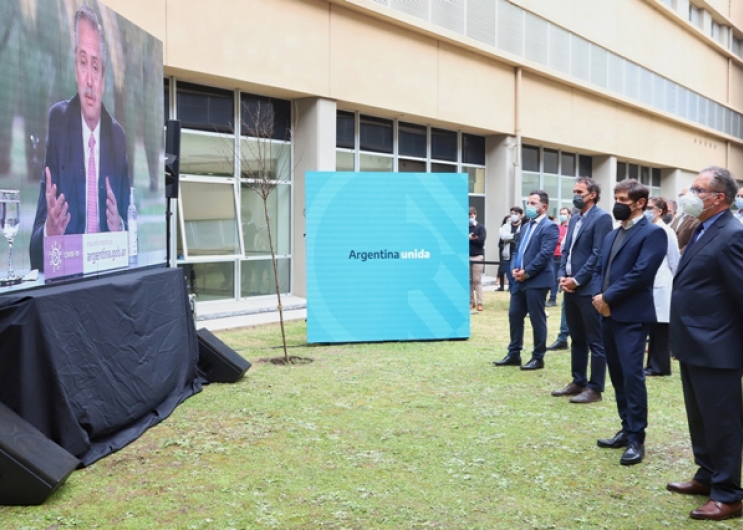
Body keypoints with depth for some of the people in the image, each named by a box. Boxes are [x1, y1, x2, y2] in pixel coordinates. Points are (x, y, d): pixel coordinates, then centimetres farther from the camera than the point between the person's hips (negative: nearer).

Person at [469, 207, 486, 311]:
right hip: (466, 257, 2)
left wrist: (469, 238, -7)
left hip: (477, 256, -2)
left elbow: (481, 240, -11)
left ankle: (479, 303, 0)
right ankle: (471, 302, 10)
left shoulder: (481, 227, 2)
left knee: (477, 280, -1)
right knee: (468, 280, 4)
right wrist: (473, 238, -8)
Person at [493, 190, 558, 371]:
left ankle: (538, 358, 9)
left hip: (537, 280, -9)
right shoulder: (526, 227, 18)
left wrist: (527, 272, -17)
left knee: (537, 319, 0)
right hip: (520, 279, 9)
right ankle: (514, 354, 20)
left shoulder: (549, 227, -9)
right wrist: (515, 269, 1)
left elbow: (545, 254, -18)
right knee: (514, 316, 10)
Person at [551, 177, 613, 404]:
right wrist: (563, 275, 1)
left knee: (595, 341, 0)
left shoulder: (601, 218, -9)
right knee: (577, 339, 15)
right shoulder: (574, 219, 17)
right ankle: (578, 382, 24)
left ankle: (595, 388, 5)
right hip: (571, 287, 9)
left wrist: (577, 280, -16)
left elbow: (598, 254, -16)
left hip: (588, 288, -9)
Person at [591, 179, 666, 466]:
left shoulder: (652, 233, -7)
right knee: (617, 376, 12)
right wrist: (598, 296, -4)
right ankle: (627, 430, 22)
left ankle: (637, 438, 1)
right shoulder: (611, 235, 19)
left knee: (632, 375, -7)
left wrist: (608, 297, -15)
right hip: (608, 315, 8)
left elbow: (641, 273, -17)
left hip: (632, 317, -8)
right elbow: (600, 269, 16)